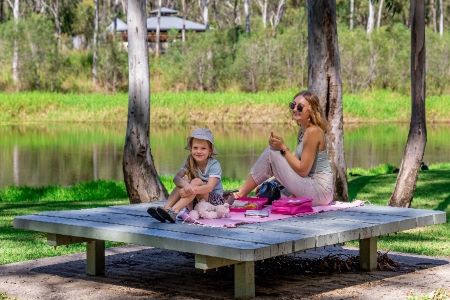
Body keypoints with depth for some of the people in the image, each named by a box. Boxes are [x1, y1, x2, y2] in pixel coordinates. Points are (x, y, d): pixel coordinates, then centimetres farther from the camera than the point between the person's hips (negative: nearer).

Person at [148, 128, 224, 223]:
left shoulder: (214, 165, -14)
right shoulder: (190, 162, 0)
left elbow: (209, 187, -29)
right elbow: (176, 178, -16)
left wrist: (192, 190, -46)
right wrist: (185, 185, -40)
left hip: (214, 200, -4)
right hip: (197, 200, 4)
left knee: (196, 181, -28)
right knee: (184, 180, -18)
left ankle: (173, 211, -42)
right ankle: (166, 207, -32)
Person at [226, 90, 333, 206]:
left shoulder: (313, 131, -15)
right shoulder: (303, 130, 14)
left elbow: (303, 170, -16)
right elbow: (298, 163, 12)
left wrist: (283, 148, -13)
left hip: (320, 191, -9)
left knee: (271, 153, -11)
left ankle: (239, 195, -5)